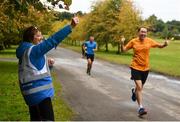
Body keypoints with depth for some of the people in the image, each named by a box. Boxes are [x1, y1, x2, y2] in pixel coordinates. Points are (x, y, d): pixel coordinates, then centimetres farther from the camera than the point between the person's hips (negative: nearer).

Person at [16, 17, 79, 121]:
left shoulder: (27, 51, 14)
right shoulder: (33, 50, -15)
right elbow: (53, 40, -25)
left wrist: (48, 64, 5)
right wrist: (71, 26, -29)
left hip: (34, 92, 10)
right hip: (39, 92, -10)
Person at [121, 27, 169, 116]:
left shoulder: (149, 41, -2)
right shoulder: (133, 41, -6)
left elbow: (160, 46, 9)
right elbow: (124, 50, 2)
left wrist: (165, 44, -12)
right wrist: (122, 43, -16)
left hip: (145, 68, 4)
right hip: (135, 68, -3)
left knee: (140, 86, 20)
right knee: (139, 87, -14)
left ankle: (134, 92, 57)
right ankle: (140, 107, -8)